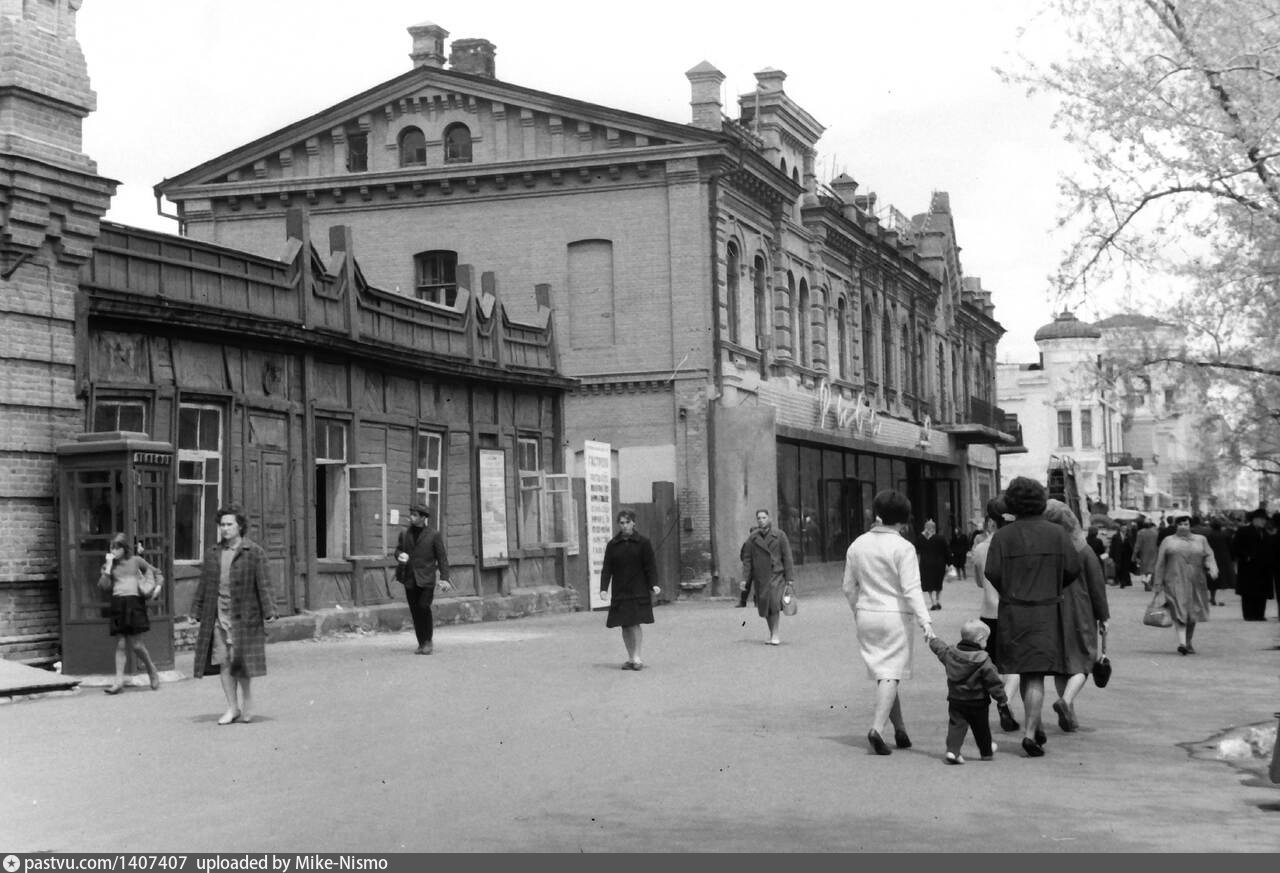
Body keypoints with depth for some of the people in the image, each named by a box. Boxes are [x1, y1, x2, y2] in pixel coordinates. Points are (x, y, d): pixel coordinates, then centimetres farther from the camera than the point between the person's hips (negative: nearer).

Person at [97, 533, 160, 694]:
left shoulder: (135, 560, 7)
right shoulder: (109, 565, 10)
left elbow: (153, 571, 20)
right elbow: (103, 585, -2)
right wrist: (108, 566, -6)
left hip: (134, 601, -2)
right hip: (118, 603, 2)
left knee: (136, 643, -6)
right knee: (121, 643, -1)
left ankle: (153, 671, 15)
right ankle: (119, 680, -1)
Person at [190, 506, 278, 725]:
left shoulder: (254, 552, -1)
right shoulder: (212, 554, 13)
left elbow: (263, 584, -5)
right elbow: (203, 585, 17)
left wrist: (268, 611, -11)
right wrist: (196, 612, 14)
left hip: (242, 615, -4)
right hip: (217, 615, 4)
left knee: (240, 662, -3)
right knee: (222, 661, 2)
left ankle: (247, 705, 12)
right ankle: (232, 707, 10)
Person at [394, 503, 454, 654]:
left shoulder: (433, 535, 0)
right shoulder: (404, 534, 12)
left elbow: (442, 557, 1)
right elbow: (398, 550, 21)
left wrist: (444, 578, -7)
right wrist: (399, 555, -5)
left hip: (426, 579, -4)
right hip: (409, 579, 4)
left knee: (424, 607, -16)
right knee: (415, 612, 3)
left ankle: (428, 641, -1)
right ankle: (421, 643, 12)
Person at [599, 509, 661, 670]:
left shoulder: (643, 543, 2)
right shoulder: (612, 545, 7)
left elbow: (650, 566, -1)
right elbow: (606, 569, 6)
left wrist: (654, 585, -14)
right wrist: (603, 588, -4)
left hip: (639, 590, -3)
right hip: (620, 591, 3)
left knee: (636, 623, -11)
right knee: (625, 625, 4)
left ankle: (637, 657, -6)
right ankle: (630, 658, 13)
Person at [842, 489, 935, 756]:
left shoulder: (858, 545, 6)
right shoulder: (903, 547, -12)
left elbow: (848, 587, 12)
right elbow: (911, 589, -19)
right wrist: (925, 621, -21)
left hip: (866, 616, 5)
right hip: (895, 615, -5)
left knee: (883, 674, 12)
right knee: (891, 674, -4)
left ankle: (900, 730, 16)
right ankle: (877, 727, -19)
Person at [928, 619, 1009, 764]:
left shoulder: (950, 653, -4)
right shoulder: (983, 660, -18)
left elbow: (939, 648, 18)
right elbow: (993, 681, -14)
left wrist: (934, 639, 41)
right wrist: (1002, 698, -2)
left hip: (955, 699, 3)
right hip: (977, 703, -3)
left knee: (956, 725, 3)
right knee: (981, 728, 15)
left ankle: (952, 751, -14)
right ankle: (986, 752, 32)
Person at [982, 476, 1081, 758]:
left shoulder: (1002, 536, -4)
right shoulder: (1056, 533, -1)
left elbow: (992, 573, -10)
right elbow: (1072, 568, -2)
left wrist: (1009, 593, 9)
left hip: (1012, 611, 1)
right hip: (1046, 611, -1)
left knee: (1024, 671, 18)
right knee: (1036, 674, -2)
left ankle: (1034, 725, 26)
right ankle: (1030, 733, -12)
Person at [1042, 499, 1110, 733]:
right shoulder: (1083, 551, -8)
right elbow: (1097, 586, -5)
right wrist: (1103, 616, 4)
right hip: (1079, 615, -2)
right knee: (1083, 661, 7)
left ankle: (1069, 715, 14)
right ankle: (1066, 699, -19)